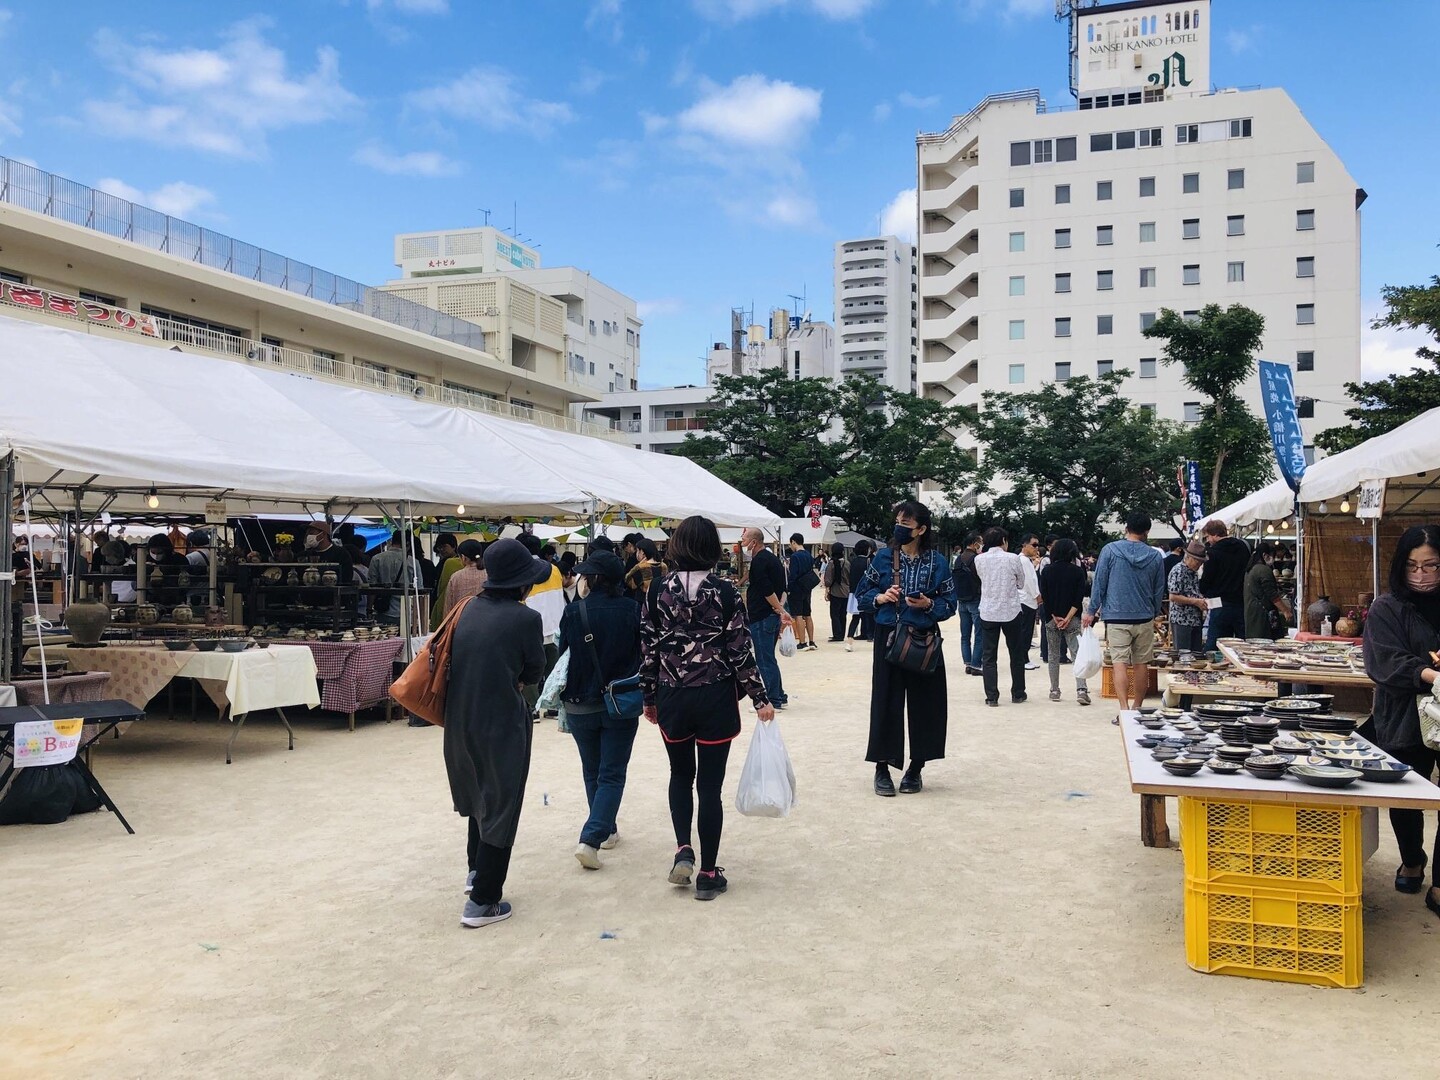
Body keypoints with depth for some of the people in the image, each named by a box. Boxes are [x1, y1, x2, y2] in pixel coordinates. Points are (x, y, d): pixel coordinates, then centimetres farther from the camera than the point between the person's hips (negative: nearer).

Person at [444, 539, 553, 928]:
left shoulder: (469, 610, 1)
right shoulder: (525, 618, -15)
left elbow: (458, 661, 9)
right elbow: (534, 672, -4)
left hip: (460, 719, 7)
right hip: (502, 723, -7)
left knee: (478, 793, 27)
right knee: (500, 806, 5)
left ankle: (477, 868, 42)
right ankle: (483, 901, 10)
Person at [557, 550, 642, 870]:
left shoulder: (574, 612, -11)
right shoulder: (632, 610, -8)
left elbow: (562, 655, -4)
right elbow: (644, 654, -1)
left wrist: (561, 696, 9)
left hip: (581, 706, 1)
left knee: (592, 771, 20)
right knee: (612, 774, 4)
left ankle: (606, 831, 31)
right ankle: (591, 839, -9)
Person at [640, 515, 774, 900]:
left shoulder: (658, 591, -4)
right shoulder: (725, 592, -9)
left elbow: (648, 649, -1)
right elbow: (740, 652, -8)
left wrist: (649, 698, 11)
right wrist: (760, 699, 1)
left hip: (672, 698, 2)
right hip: (715, 699, -2)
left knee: (680, 775, 23)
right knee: (710, 785, 6)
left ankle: (683, 851, 9)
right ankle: (708, 874, 13)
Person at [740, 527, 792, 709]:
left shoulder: (758, 561, -14)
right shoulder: (773, 558, 17)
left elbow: (767, 590, -20)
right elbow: (782, 588, 16)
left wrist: (780, 610, -14)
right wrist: (781, 607, 4)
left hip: (761, 618, -10)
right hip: (773, 616, 10)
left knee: (764, 661, -4)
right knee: (768, 659, 17)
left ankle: (773, 700, -2)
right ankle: (779, 696, 21)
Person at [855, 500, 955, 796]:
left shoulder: (938, 562, 0)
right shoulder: (883, 557, 1)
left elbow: (950, 603, 3)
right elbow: (863, 594, 8)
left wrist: (929, 604, -15)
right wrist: (880, 598, -12)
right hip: (888, 638, 0)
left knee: (923, 703, 5)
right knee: (886, 702, 1)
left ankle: (915, 769, 19)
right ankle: (882, 769, 11)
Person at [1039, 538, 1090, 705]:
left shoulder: (1047, 571, 1)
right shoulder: (1078, 571, -2)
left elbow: (1044, 596, -3)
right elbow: (1079, 598, -9)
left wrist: (1054, 617, -2)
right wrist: (1068, 618, -11)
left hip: (1051, 618, 1)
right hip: (1072, 619, -1)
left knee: (1053, 655, 11)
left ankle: (1054, 691, 13)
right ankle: (1081, 690, -15)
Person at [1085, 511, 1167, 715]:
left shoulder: (1110, 550, -6)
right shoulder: (1156, 556, 3)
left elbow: (1099, 582, -4)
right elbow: (1159, 591, 11)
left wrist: (1092, 611, 4)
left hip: (1117, 617, -3)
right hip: (1144, 618, 3)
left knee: (1119, 662, -5)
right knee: (1141, 663, 11)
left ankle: (1124, 708, -17)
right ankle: (1137, 708, 21)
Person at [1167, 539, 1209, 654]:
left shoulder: (1194, 572, 15)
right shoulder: (1177, 571, -14)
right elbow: (1173, 597, -20)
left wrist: (1202, 600, 8)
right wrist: (1195, 601, -18)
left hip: (1196, 620, 9)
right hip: (1181, 621, -9)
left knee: (1197, 652, 10)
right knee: (1183, 653, -4)